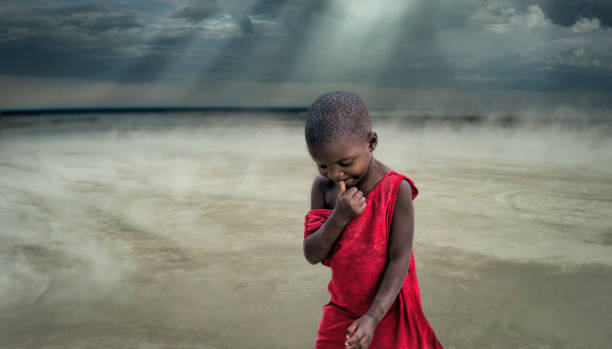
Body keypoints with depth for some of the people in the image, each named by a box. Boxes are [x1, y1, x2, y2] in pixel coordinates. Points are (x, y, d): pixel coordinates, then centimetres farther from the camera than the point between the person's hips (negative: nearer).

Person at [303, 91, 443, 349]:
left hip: (386, 310, -3)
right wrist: (339, 216, -25)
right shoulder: (323, 187, -8)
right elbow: (312, 255, -10)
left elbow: (400, 259, -19)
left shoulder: (396, 189, -20)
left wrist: (372, 317, -25)